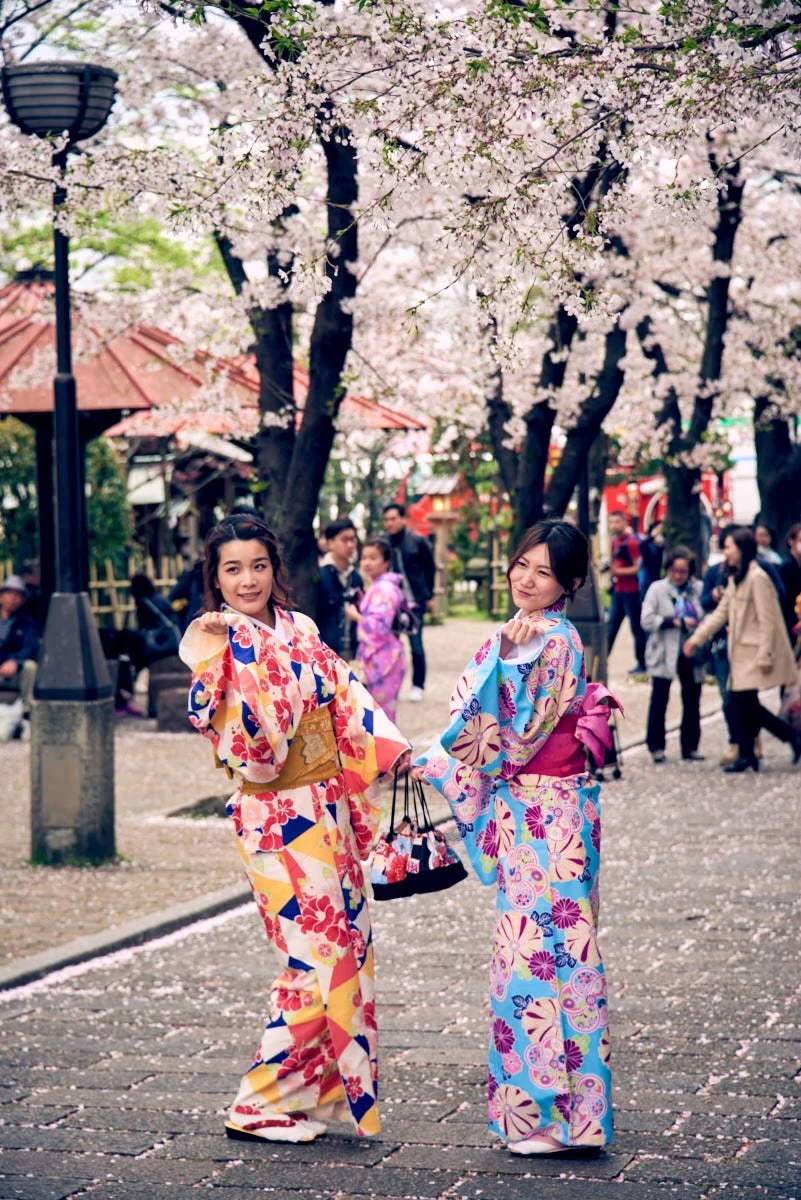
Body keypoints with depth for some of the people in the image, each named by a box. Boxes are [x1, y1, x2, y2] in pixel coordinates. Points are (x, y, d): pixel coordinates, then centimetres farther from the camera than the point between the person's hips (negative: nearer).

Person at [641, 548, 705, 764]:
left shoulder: (699, 589, 4)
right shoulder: (657, 589, 0)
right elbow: (646, 620, -9)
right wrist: (675, 622, -15)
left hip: (691, 655, 2)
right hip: (664, 655, -2)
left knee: (692, 702, 5)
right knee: (659, 701, 0)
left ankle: (690, 747, 14)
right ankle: (656, 747, 8)